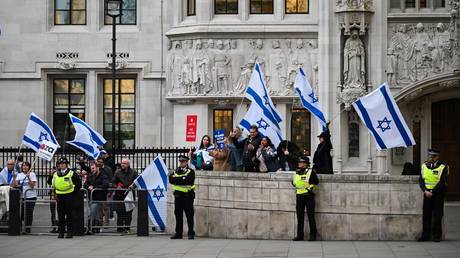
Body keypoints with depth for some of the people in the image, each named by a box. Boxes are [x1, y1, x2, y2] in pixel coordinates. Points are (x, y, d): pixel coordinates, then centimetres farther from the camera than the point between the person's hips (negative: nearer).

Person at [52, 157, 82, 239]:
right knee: (60, 216, 5)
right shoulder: (55, 175, 10)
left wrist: (74, 193, -3)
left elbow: (79, 184, 0)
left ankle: (69, 232, 3)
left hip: (69, 197, -4)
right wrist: (55, 193, 12)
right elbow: (54, 185, 23)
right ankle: (61, 232, 10)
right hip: (60, 197, 4)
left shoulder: (72, 174, -4)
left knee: (69, 215, -2)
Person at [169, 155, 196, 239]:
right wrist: (181, 179, -12)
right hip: (178, 195, 4)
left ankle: (191, 233, 4)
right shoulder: (175, 171, 16)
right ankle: (178, 233, 13)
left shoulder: (190, 172, 1)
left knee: (189, 215, -2)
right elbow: (171, 180, -1)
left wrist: (176, 179, -10)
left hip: (188, 196, -4)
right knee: (178, 215, 6)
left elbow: (187, 180, -17)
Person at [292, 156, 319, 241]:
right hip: (299, 196, 6)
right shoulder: (296, 173, 10)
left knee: (310, 216, -3)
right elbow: (294, 182, 21)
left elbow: (316, 182, -5)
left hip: (308, 196, -6)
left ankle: (313, 235, 2)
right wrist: (298, 188, 8)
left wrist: (310, 187, -11)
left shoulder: (311, 172, -6)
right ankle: (300, 235, 12)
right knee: (300, 216, 7)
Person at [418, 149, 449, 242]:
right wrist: (425, 191, -11)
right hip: (427, 193, 4)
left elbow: (442, 182, -13)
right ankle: (425, 235, 7)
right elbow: (421, 180, 5)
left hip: (438, 193, -4)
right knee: (426, 214, 2)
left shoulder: (443, 167, -6)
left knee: (437, 215, -1)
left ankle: (437, 235, 6)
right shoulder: (424, 166, 8)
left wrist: (432, 192, -17)